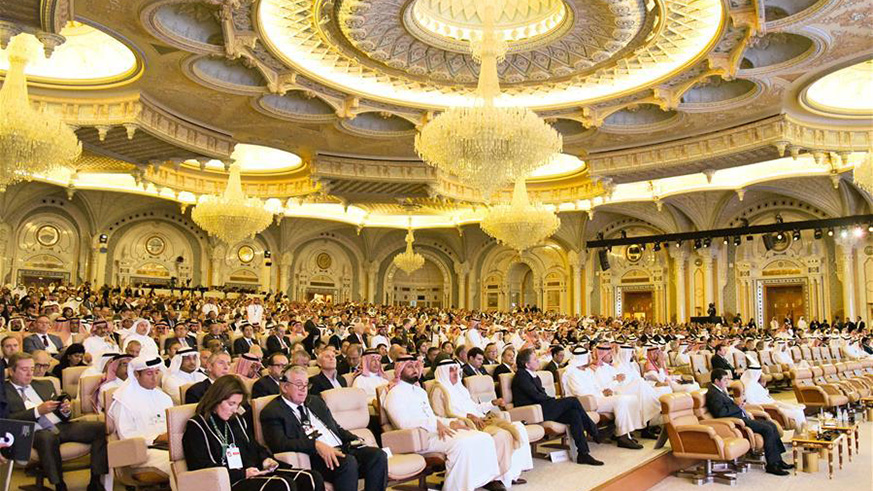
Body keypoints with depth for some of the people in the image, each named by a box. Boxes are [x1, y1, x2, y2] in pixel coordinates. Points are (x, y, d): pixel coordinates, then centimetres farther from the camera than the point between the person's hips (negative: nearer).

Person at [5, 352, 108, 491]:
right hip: (34, 433, -5)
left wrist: (66, 410, 1)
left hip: (61, 426, 5)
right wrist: (38, 411, -16)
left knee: (101, 427, -20)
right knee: (47, 437, -41)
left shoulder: (45, 385, 24)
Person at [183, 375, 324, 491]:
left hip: (255, 473, 7)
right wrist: (243, 474, -16)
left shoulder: (238, 420, 22)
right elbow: (201, 468, -10)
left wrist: (265, 459, 4)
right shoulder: (196, 426, 0)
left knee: (313, 478, -16)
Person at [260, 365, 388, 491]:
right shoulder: (272, 412, 1)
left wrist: (355, 441, 7)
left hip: (341, 448, 7)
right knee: (348, 462, -35)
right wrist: (315, 445, -25)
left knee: (378, 455, -18)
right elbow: (280, 444, -14)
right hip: (313, 457, -7)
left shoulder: (315, 401, 24)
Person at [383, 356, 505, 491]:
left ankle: (489, 478, 0)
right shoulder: (395, 393, -3)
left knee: (484, 438, -7)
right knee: (461, 443, -32)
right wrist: (435, 424, -26)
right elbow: (404, 422, -17)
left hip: (436, 430, 8)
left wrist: (450, 422, 4)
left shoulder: (419, 390, 24)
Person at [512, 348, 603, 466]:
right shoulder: (521, 375, -8)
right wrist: (554, 399, -4)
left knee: (574, 414, -15)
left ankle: (583, 454, -17)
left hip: (541, 408, 9)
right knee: (573, 401, -15)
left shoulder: (534, 375, 21)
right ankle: (594, 431, -1)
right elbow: (536, 395, -14)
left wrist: (552, 400, -3)